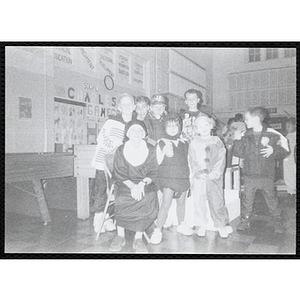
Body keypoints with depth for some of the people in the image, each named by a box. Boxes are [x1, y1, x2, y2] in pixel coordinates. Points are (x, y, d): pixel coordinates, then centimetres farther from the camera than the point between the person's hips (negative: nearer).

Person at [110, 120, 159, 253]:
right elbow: (119, 174, -3)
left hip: (145, 184, 1)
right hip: (125, 184, 0)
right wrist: (132, 186, -20)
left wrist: (142, 184, -19)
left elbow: (152, 172, 0)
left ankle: (138, 238, -13)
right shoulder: (121, 150, 2)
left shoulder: (150, 150, 3)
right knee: (121, 201, -30)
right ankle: (120, 236, -8)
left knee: (149, 200, -29)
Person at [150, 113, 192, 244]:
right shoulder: (162, 142, -5)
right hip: (168, 178, -5)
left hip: (183, 177, 5)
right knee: (166, 204, -9)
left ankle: (181, 225, 37)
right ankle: (157, 231, 1)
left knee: (181, 202, 16)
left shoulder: (184, 143, 8)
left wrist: (188, 176, 15)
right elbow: (158, 162, -3)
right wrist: (165, 152, -17)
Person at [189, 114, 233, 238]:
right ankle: (201, 226, 22)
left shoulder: (217, 142, 6)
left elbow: (221, 160, 0)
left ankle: (222, 225, 19)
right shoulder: (193, 144, 6)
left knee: (217, 202, 3)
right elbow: (193, 162, 3)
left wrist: (214, 173, -13)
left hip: (214, 178, 0)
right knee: (199, 203, 7)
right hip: (198, 178, 1)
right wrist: (200, 173, -11)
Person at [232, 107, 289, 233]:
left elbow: (284, 150, 0)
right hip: (249, 174, 2)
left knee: (271, 199, 9)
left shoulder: (272, 134, -6)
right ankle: (245, 220, 26)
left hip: (266, 175, -2)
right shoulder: (245, 136, 0)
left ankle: (278, 221, 28)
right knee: (247, 198, 9)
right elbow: (239, 153, -1)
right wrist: (238, 141, -13)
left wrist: (273, 150, -18)